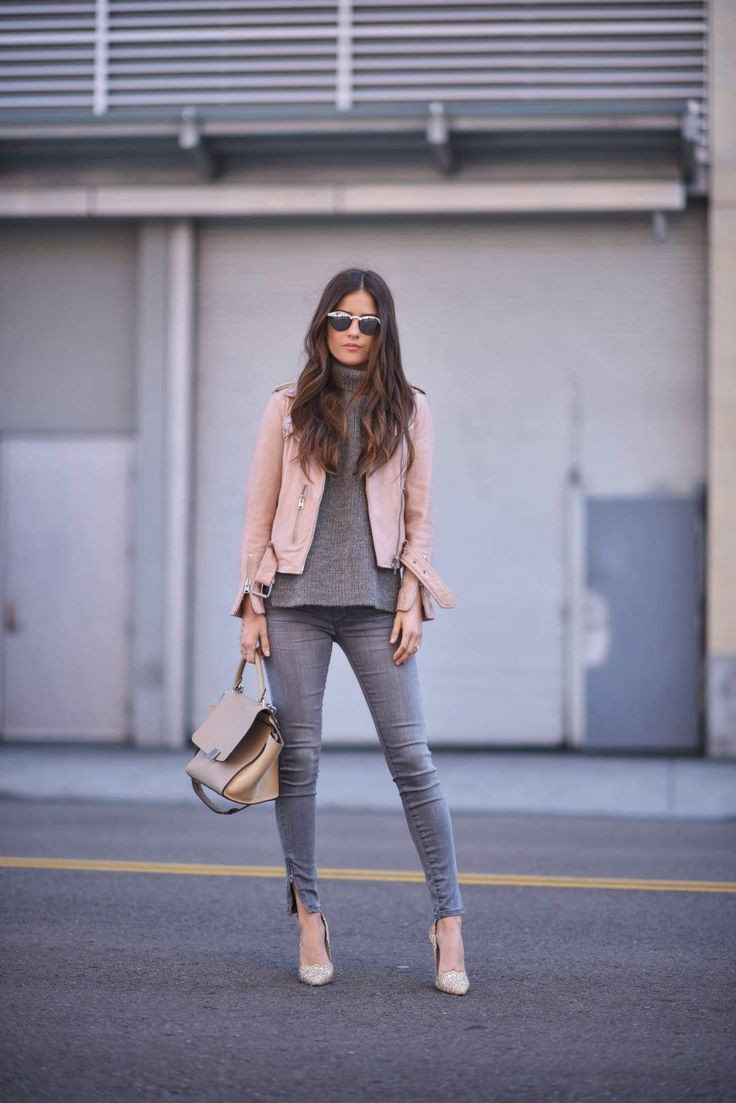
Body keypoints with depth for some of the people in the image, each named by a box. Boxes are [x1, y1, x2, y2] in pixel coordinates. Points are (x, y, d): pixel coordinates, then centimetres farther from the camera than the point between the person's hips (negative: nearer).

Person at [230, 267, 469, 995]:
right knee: (298, 758, 1)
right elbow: (259, 511, 7)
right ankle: (308, 916, 12)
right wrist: (251, 605, 2)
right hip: (296, 601, 0)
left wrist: (411, 600, -2)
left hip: (375, 602, 0)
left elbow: (419, 516, 8)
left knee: (411, 756, -5)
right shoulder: (288, 408, 7)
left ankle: (448, 920, 0)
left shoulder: (407, 410, 8)